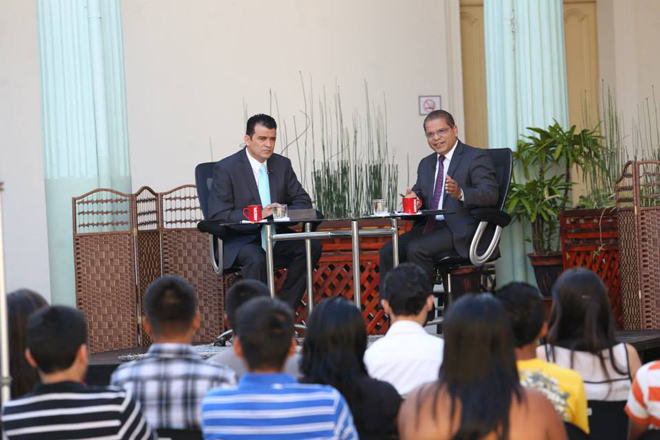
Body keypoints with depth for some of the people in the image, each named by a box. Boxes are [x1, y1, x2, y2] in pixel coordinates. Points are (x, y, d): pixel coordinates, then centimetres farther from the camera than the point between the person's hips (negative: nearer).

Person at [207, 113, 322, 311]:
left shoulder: (282, 164, 8)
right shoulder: (225, 168, -7)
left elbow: (303, 201, 9)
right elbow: (219, 215, -14)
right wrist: (259, 215, -25)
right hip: (240, 240, -5)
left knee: (311, 246, -22)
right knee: (256, 258, -37)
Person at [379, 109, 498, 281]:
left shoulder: (476, 157, -1)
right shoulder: (426, 163, 22)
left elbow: (491, 195, -12)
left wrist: (460, 193, -31)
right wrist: (413, 199, -4)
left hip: (461, 230, -7)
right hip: (429, 226, 7)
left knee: (415, 249, -29)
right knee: (388, 251, -16)